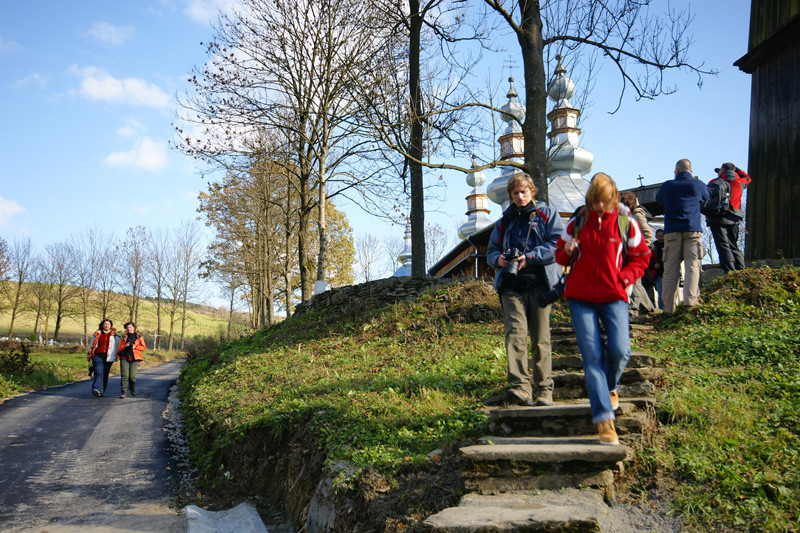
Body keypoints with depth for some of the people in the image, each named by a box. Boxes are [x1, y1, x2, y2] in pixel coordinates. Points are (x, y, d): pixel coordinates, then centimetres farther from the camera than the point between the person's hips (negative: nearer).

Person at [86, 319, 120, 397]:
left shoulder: (114, 335, 11)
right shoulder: (97, 334, 13)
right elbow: (92, 344, 21)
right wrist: (89, 354, 20)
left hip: (109, 357, 1)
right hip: (98, 356, -1)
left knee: (105, 374, 3)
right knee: (99, 373, -15)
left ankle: (101, 391, 11)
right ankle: (97, 389, -26)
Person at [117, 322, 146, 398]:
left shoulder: (139, 337, 10)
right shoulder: (124, 338, 16)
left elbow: (143, 347, 6)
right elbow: (119, 348, 12)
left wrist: (135, 347, -10)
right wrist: (125, 346, -8)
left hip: (134, 359, -1)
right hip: (124, 358, 1)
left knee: (132, 376, -7)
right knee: (124, 376, -11)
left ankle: (133, 389, 19)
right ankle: (123, 392, -7)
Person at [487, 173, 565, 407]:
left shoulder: (547, 213, 11)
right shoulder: (505, 221, 23)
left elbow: (558, 244, -1)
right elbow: (491, 250, 26)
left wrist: (530, 257, -12)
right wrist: (498, 259, 1)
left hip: (539, 283, -2)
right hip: (511, 285, 2)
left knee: (540, 339, 0)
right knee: (515, 332, -16)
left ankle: (544, 390, 9)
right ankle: (520, 387, -24)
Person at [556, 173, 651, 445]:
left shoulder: (626, 223, 3)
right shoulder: (577, 222, 5)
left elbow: (641, 257, 13)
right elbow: (560, 255, 15)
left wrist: (624, 277, -4)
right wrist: (567, 251, -9)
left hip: (614, 295, 0)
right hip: (581, 296, 1)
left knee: (619, 350, -15)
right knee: (592, 355, -7)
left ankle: (611, 387, 21)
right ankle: (604, 419, -4)